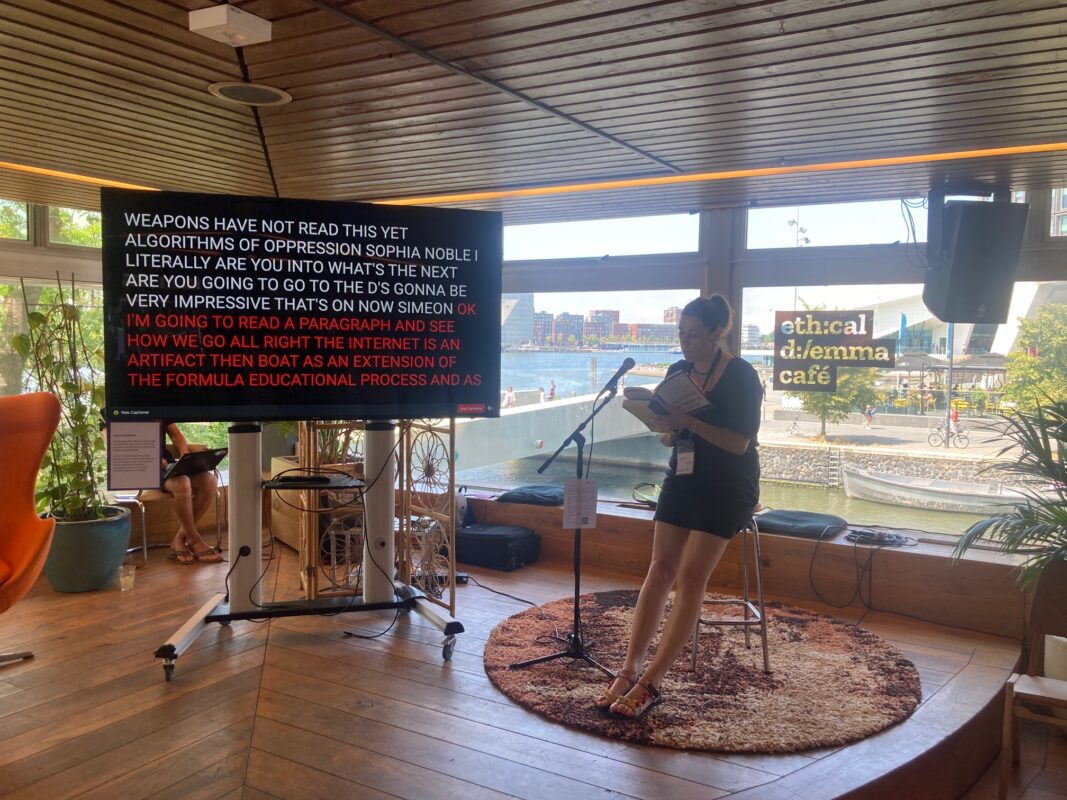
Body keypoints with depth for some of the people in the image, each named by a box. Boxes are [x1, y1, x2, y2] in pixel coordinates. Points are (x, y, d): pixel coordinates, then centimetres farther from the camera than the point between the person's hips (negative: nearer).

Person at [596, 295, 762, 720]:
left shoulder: (741, 375, -10)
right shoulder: (677, 371, 7)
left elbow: (740, 442, -17)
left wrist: (690, 422, -25)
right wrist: (662, 422, -11)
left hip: (727, 489, -5)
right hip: (682, 479, 5)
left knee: (691, 576, -13)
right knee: (660, 569, -6)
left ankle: (650, 682, -12)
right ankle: (629, 670, -6)